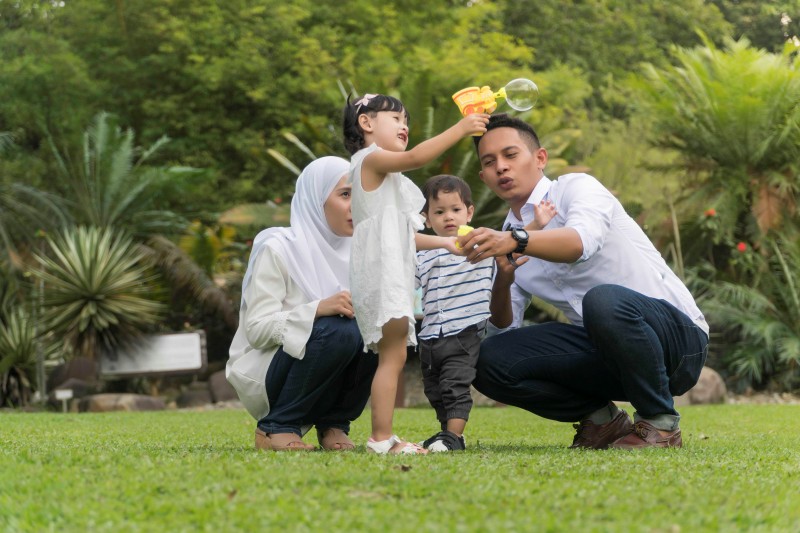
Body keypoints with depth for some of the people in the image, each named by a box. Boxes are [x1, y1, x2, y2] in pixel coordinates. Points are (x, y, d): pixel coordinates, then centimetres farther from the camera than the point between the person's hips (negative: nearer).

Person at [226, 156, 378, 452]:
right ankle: (275, 428, -14)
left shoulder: (353, 252, 6)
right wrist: (319, 308, -33)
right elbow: (257, 329, -19)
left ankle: (333, 425, -3)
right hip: (266, 378, -5)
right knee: (337, 331, -32)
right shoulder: (278, 248, -12)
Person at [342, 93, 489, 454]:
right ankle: (381, 438, -20)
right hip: (380, 272, -11)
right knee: (393, 356, -16)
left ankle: (382, 437, 10)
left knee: (392, 358, 8)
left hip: (393, 273, 11)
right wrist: (460, 128, -20)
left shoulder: (385, 172, 27)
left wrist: (443, 242, 25)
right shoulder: (370, 159, -3)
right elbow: (415, 157, -22)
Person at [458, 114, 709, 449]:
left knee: (603, 300, -39)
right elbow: (504, 326, 6)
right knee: (489, 360, -11)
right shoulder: (504, 238, 13)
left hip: (678, 336, -6)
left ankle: (660, 424, -16)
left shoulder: (576, 187, -7)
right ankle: (602, 418, 6)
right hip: (603, 352, 6)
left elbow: (582, 241, -31)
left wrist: (515, 241, -48)